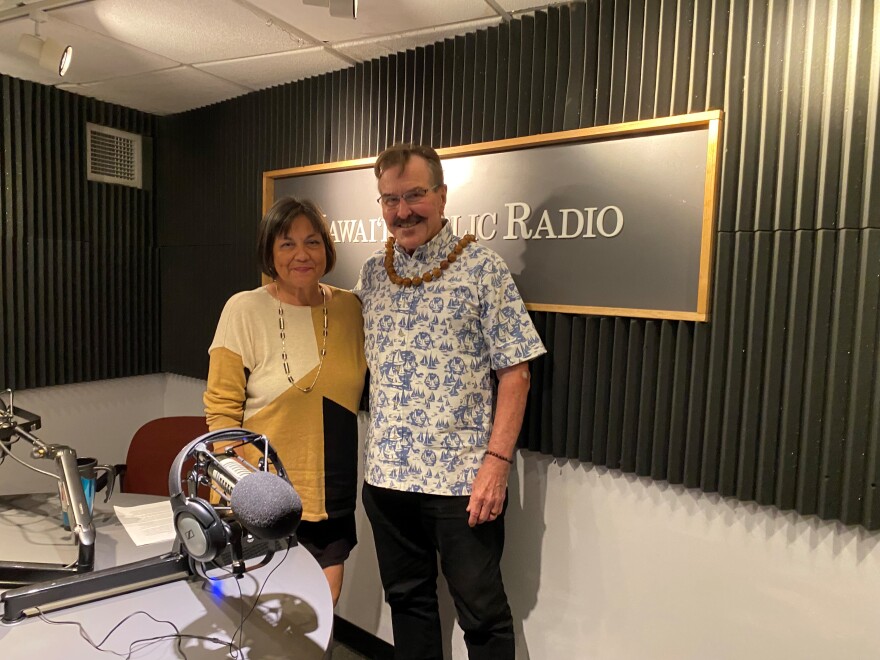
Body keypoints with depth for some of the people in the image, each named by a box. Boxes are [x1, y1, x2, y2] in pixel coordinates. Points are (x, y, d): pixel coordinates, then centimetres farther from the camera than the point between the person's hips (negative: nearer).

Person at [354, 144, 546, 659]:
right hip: (386, 473, 5)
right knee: (407, 599, 20)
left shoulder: (481, 267, -7)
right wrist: (376, 451, 8)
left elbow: (515, 371, -9)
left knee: (482, 612, 10)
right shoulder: (372, 273, 7)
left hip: (463, 476, -4)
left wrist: (497, 461, -15)